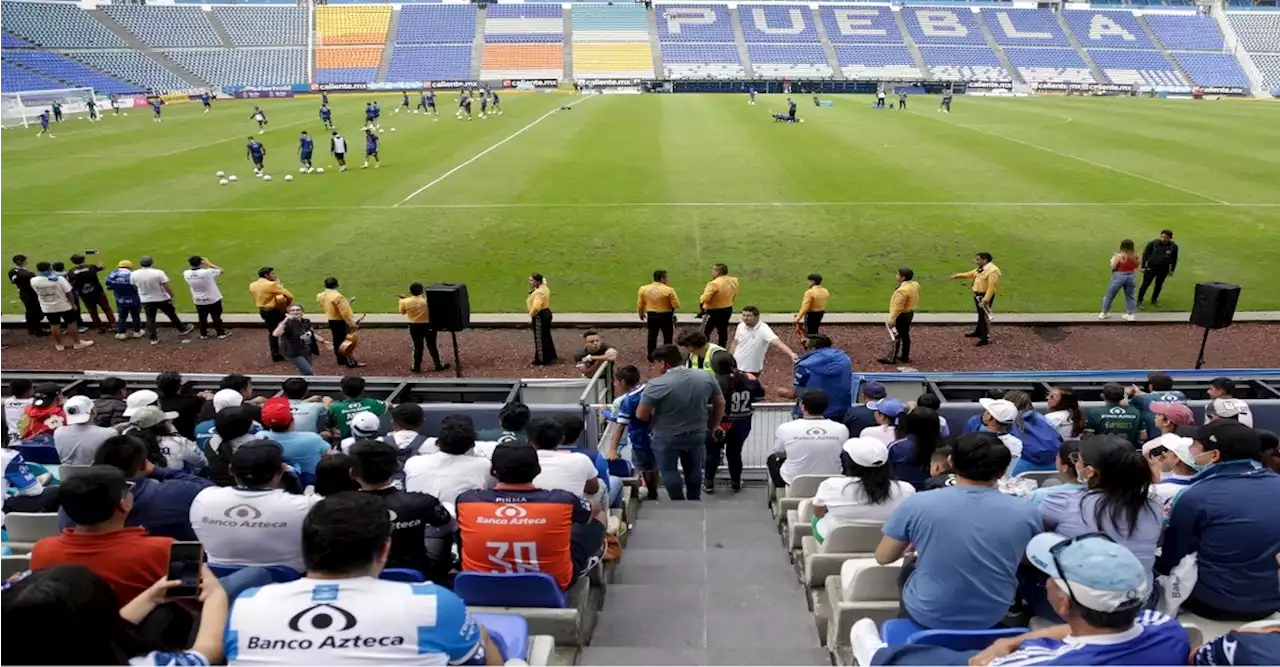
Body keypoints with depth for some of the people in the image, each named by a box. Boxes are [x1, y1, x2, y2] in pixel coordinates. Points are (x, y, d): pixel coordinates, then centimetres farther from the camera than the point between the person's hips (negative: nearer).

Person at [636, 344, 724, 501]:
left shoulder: (657, 385, -22)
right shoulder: (706, 377, -7)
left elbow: (641, 415, -15)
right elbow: (720, 404, 4)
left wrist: (655, 418, 5)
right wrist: (714, 425, 18)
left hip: (666, 438, -4)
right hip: (697, 434, 5)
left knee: (669, 470, 14)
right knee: (694, 469, 21)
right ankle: (694, 501, 35)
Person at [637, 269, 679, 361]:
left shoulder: (643, 289, -3)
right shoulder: (668, 290, -16)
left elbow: (640, 305, 4)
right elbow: (677, 305, -13)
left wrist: (641, 315, 21)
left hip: (651, 316, 4)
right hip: (665, 316, -4)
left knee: (652, 336, 17)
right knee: (667, 337, 12)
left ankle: (651, 356, 25)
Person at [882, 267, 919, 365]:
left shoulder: (902, 290, -29)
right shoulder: (914, 285, 1)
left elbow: (898, 307, -27)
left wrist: (891, 320, -22)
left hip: (902, 315, -10)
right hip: (909, 313, 10)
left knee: (897, 337, -2)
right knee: (905, 335, 18)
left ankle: (892, 359, 5)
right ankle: (905, 357, 27)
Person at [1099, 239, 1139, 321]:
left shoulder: (1119, 256, -15)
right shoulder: (1135, 256, 0)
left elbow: (1113, 267, -9)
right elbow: (1136, 267, 10)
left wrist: (1113, 259, 5)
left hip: (1119, 276, -4)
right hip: (1131, 276, 4)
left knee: (1109, 295, 10)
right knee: (1129, 296, 15)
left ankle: (1104, 313, 17)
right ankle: (1130, 315, 14)